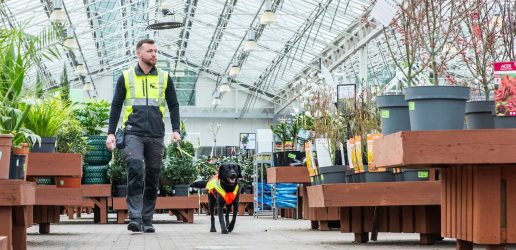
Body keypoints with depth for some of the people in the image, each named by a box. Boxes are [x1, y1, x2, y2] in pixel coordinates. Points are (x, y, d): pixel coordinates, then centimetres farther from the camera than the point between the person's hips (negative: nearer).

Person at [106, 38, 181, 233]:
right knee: (135, 171, -19)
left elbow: (173, 105, 15)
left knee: (152, 178, 4)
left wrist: (176, 129, 2)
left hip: (156, 136, 2)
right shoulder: (126, 78, 9)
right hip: (133, 134, -2)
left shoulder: (164, 78, 13)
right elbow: (116, 106, 11)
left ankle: (147, 221, 11)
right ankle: (135, 218, -21)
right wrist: (111, 133, 3)